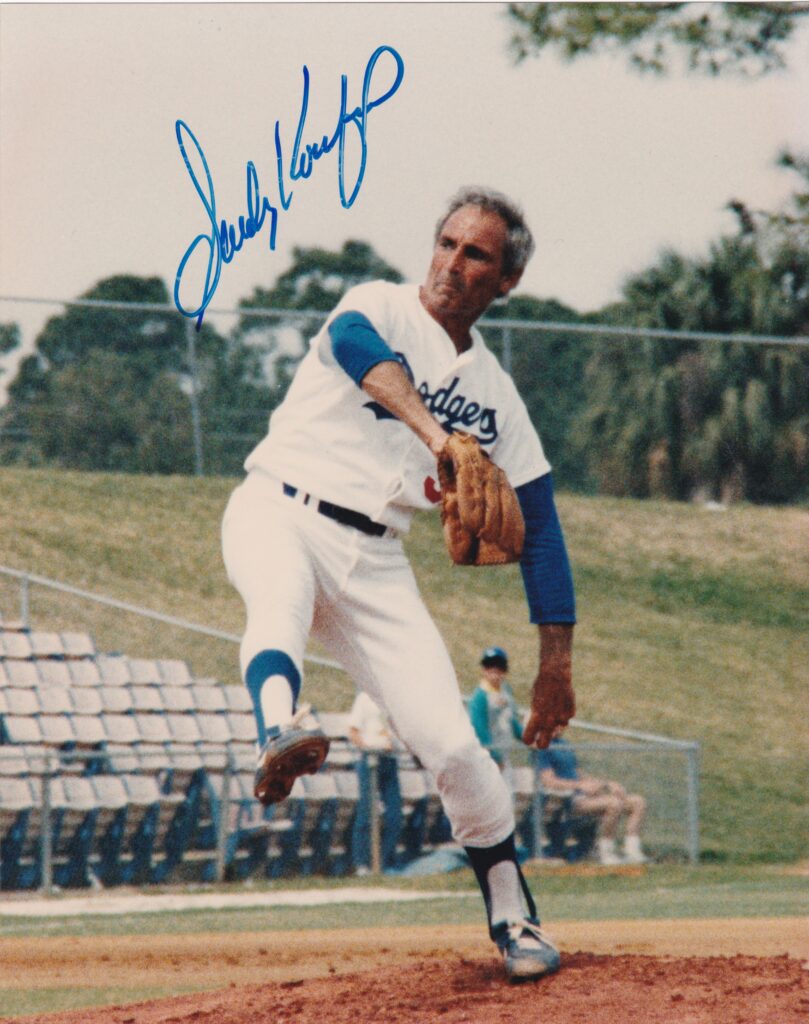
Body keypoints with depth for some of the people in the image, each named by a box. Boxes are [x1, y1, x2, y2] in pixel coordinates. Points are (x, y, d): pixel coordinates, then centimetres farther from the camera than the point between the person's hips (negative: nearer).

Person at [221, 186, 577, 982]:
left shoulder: (496, 395, 13)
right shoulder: (384, 306, 1)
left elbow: (538, 529, 15)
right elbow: (357, 343, -25)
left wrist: (556, 666, 7)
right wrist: (434, 434, -44)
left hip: (373, 560, 3)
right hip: (280, 513, -3)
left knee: (451, 745, -8)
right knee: (282, 592, -39)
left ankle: (513, 919, 10)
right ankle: (280, 731, -68)